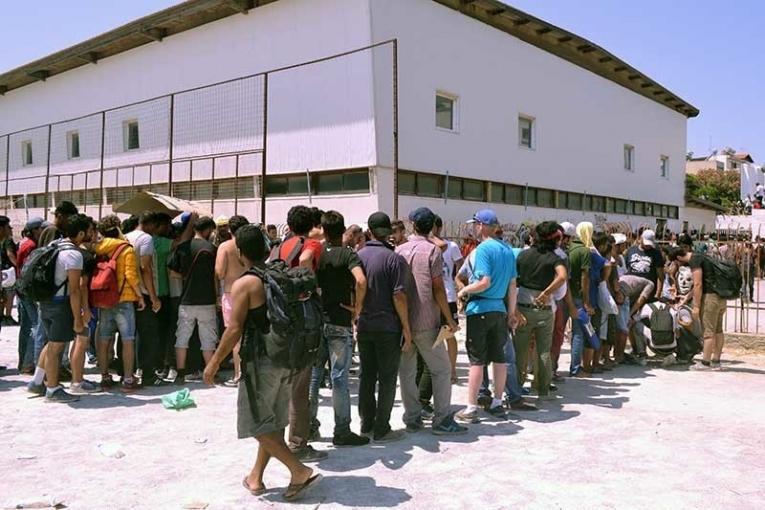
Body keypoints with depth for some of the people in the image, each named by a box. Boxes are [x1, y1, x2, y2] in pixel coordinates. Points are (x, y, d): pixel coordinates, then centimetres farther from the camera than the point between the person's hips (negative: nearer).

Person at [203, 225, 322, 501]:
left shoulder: (244, 284, -14)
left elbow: (234, 329, -17)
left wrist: (214, 362, -7)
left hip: (261, 360, -7)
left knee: (257, 423, 4)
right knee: (274, 421, 16)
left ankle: (300, 471, -2)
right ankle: (256, 477, 26)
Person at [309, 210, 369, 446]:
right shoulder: (348, 254, -8)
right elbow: (361, 280, -26)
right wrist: (357, 307, -13)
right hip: (339, 322, -4)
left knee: (313, 374, 13)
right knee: (339, 376, 0)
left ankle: (309, 425, 22)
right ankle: (342, 431, 7)